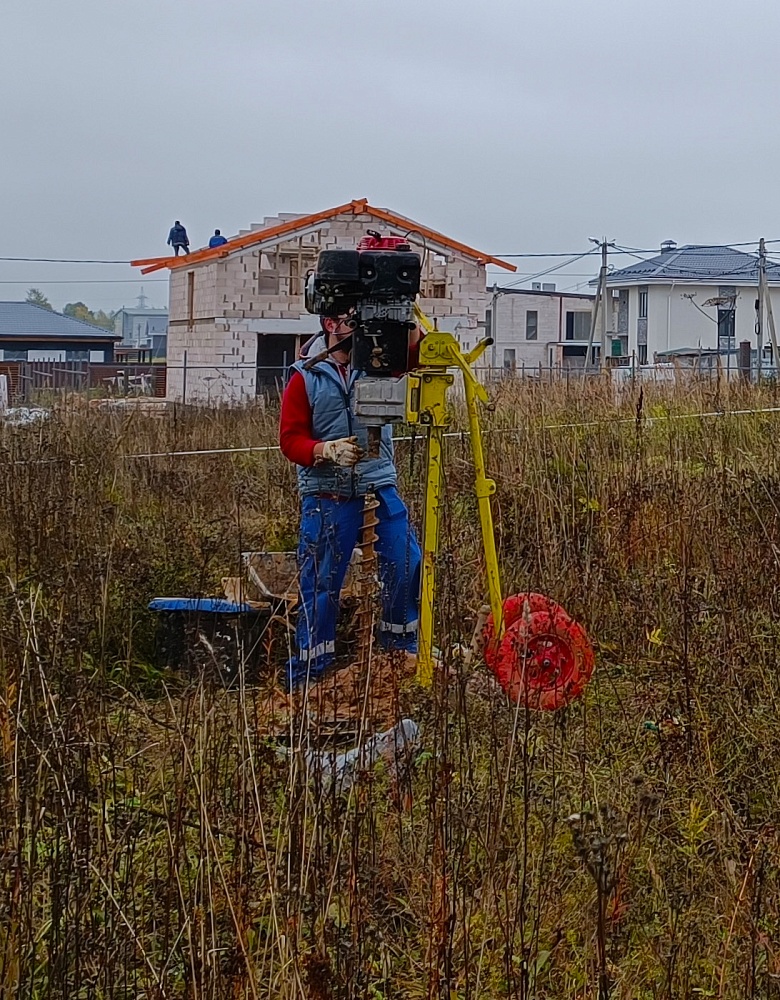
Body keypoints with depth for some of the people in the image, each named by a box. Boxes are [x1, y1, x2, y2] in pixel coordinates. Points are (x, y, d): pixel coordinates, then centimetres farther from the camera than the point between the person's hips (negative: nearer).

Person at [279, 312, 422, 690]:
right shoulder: (306, 378, 2)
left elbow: (415, 348, -3)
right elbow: (291, 439, -3)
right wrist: (327, 450, -20)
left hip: (381, 488, 3)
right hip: (327, 495, -3)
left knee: (407, 565, -2)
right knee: (320, 583, 1)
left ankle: (402, 644, 19)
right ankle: (305, 677, 11)